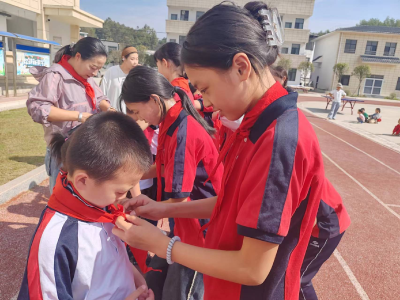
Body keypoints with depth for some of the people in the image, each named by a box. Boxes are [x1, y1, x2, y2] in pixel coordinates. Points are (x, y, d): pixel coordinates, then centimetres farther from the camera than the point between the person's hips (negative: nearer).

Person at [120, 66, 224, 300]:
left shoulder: (182, 134, -29)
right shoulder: (173, 123, 1)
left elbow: (178, 200, -24)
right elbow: (166, 168, 13)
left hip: (199, 231, -9)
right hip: (186, 226, 9)